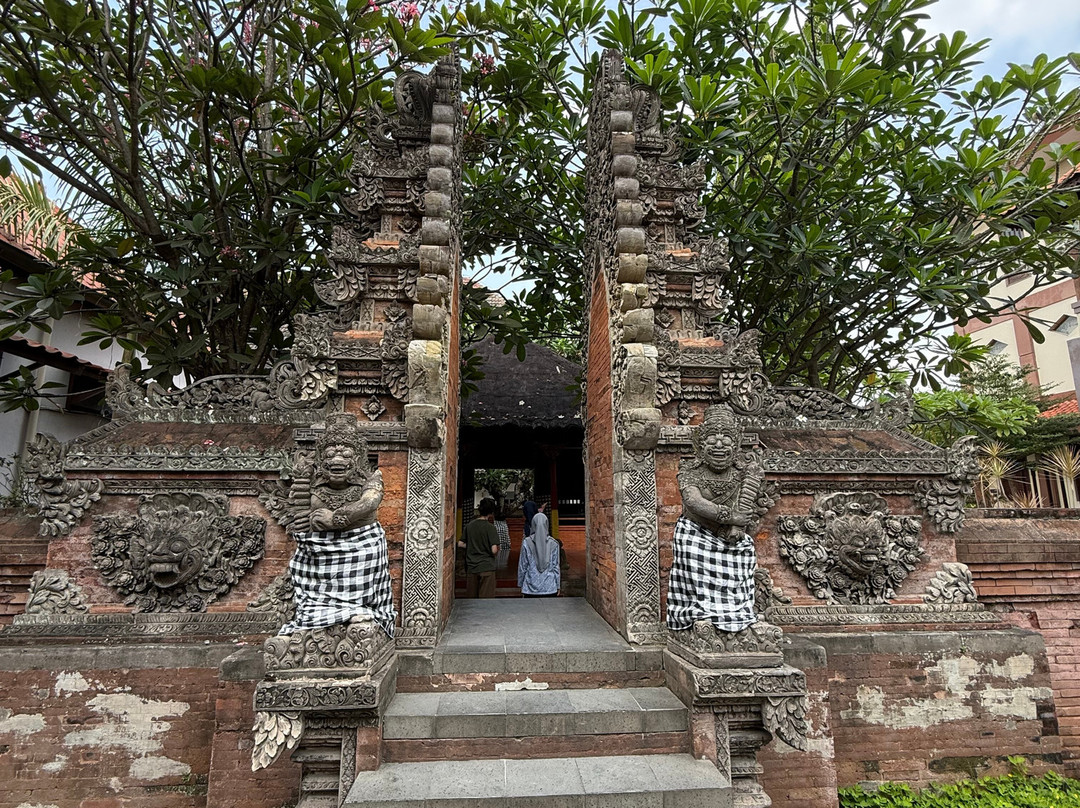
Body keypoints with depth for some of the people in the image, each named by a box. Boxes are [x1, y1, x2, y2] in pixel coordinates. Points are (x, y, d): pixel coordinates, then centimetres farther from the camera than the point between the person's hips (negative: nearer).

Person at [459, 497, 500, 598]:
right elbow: (494, 550, -18)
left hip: (471, 568, 5)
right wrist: (497, 551, 4)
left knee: (470, 596, 14)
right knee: (486, 596, 2)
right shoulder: (490, 527, -12)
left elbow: (460, 544, 9)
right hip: (486, 568, -5)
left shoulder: (469, 525, 4)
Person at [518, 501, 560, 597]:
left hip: (531, 588, -1)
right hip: (550, 588, 1)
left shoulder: (526, 542, -6)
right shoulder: (553, 543, -3)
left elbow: (522, 566, 0)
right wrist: (558, 586, 11)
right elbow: (556, 566, 1)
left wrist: (521, 584, 11)